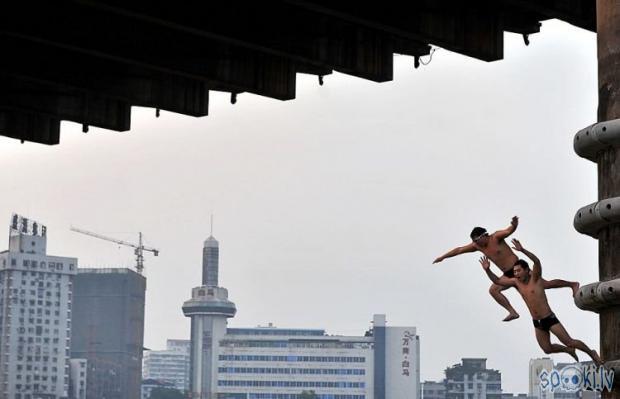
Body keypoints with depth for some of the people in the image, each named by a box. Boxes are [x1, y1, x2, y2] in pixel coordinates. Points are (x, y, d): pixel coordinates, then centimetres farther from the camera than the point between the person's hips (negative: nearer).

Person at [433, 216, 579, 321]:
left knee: (544, 284, -10)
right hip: (508, 274, 8)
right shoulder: (478, 246, 4)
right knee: (493, 290, -3)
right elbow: (459, 250, 11)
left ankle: (572, 284, 4)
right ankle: (512, 312, -7)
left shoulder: (496, 237, -15)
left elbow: (509, 231, -32)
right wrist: (443, 257, 14)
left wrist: (514, 225, -55)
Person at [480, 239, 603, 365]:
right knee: (547, 349, 8)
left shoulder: (535, 278, -12)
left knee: (569, 342, -4)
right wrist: (487, 270, -15)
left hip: (550, 319, -6)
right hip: (537, 323, 6)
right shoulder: (516, 282, 3)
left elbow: (537, 261, -31)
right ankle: (569, 351, 34)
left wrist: (522, 250, -46)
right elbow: (497, 280, 4)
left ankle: (592, 354, 16)